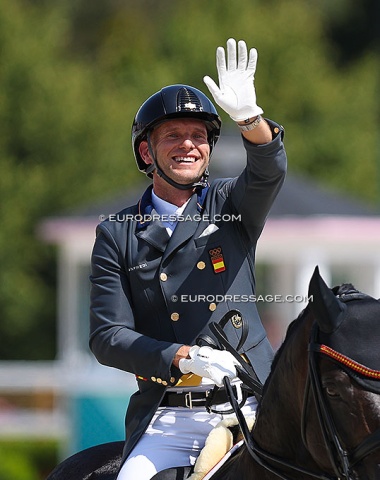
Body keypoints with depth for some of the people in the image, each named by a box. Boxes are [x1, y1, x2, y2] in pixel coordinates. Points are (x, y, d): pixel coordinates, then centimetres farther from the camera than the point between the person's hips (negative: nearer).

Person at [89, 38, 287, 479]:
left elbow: (269, 170, -11)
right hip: (168, 419, 0)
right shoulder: (116, 236, 9)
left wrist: (248, 115, -32)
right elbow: (107, 336, 1)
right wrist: (183, 357, -15)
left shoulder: (231, 206, 12)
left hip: (249, 406, 0)